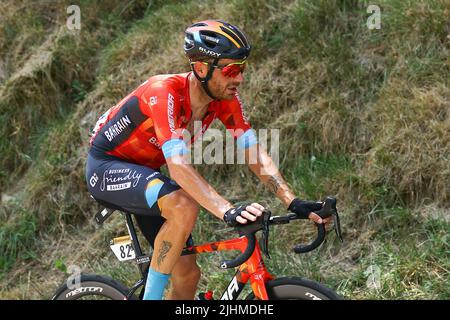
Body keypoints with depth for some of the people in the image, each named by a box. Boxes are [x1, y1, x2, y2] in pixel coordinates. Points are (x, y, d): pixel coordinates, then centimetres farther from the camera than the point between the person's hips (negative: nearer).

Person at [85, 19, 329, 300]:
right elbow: (179, 166, -43)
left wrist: (293, 202, -28)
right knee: (185, 208, -36)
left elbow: (255, 153, -15)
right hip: (107, 168, -8)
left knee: (188, 276, 1)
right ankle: (151, 296, -20)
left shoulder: (225, 97, -13)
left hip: (144, 171, 8)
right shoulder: (165, 93, -34)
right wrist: (228, 211, -53)